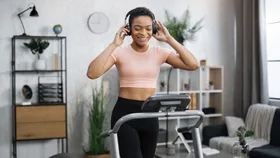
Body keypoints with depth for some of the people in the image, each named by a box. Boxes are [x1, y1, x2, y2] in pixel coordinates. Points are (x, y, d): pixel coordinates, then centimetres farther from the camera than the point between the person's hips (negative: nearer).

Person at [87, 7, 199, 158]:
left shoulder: (160, 52, 2)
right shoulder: (120, 52, -6)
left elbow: (193, 65, -9)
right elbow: (92, 73, -21)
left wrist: (169, 39, -9)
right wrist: (114, 44, -19)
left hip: (150, 114, 4)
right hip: (124, 113, -4)